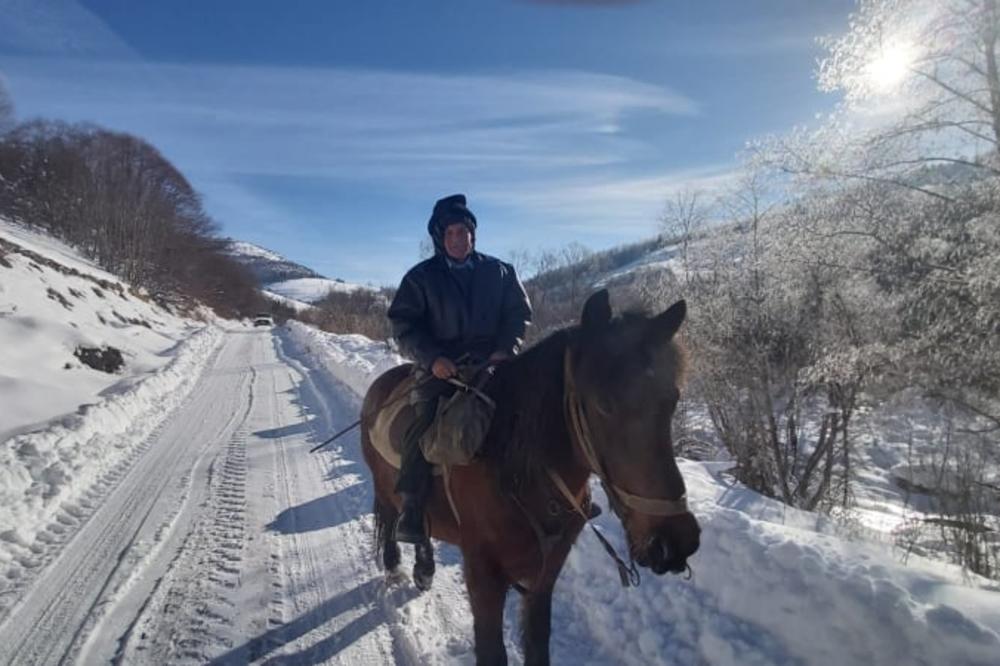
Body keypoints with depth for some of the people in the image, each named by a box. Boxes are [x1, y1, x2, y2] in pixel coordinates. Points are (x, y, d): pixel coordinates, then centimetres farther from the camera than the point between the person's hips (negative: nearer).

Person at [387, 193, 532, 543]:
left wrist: (506, 350, -7)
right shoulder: (421, 277, 6)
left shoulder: (499, 271, 11)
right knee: (424, 422, -22)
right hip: (440, 366, -2)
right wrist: (431, 358, -14)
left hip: (492, 362, 2)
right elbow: (403, 325, 2)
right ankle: (411, 509, -12)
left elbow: (519, 314, 12)